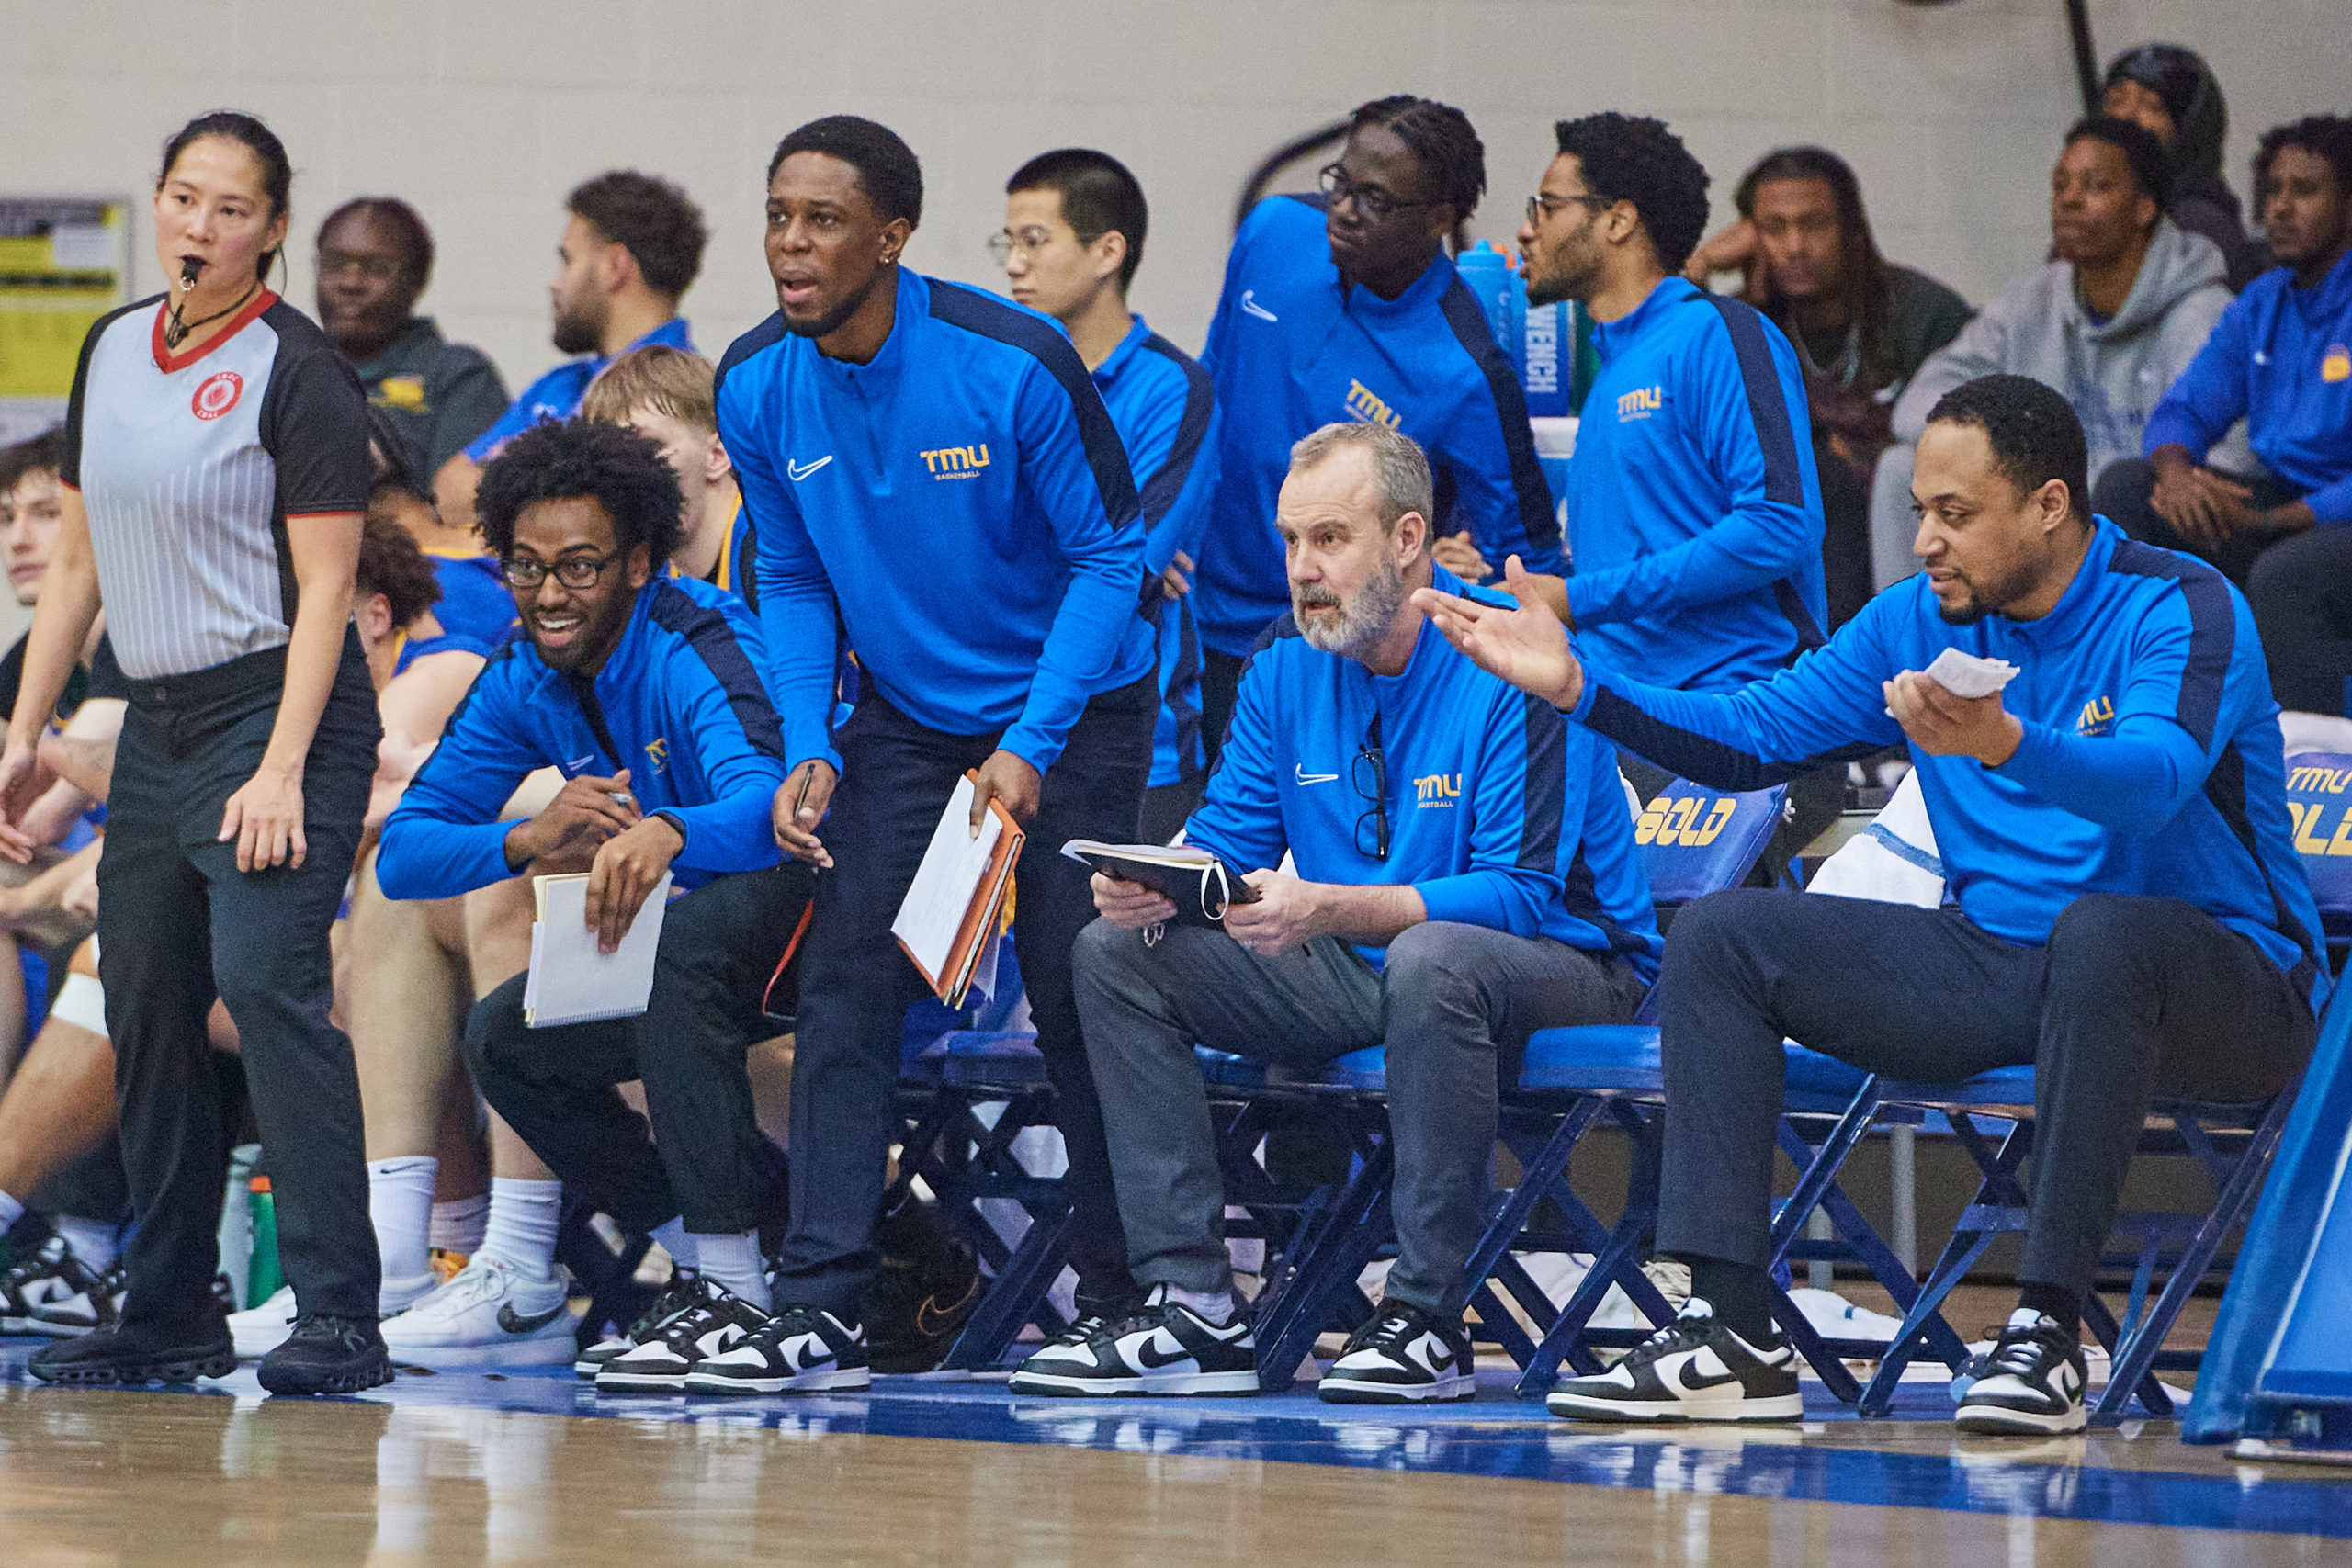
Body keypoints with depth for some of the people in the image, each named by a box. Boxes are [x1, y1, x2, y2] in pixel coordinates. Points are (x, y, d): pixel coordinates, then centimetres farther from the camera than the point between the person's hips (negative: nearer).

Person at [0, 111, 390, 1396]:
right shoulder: (113, 350, 11)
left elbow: (323, 585, -13)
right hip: (155, 716, 8)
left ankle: (339, 1316, -22)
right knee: (143, 1002, 8)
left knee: (267, 977, -20)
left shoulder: (297, 371, -10)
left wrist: (282, 771, -20)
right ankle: (172, 1316, 17)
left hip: (278, 708, -8)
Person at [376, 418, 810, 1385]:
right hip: (679, 944, 8)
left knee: (681, 939, -36)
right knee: (504, 1037, -9)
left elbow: (770, 807, -42)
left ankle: (735, 1289, -35)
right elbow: (403, 853, -8)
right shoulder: (523, 683, -2)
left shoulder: (700, 651, -24)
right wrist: (534, 840, -30)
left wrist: (666, 831, -65)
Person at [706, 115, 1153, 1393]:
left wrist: (1031, 747, -22)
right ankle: (821, 1300, -9)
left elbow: (1108, 555, -15)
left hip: (1073, 705, -4)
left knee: (1075, 989, -4)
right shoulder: (757, 388, -9)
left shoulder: (1014, 363, -23)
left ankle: (1121, 1290, 12)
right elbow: (792, 579, 5)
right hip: (903, 716, 4)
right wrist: (806, 749, -10)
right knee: (847, 977, -9)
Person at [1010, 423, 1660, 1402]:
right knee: (1117, 953, -5)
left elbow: (1521, 894, -25)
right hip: (1359, 973, 7)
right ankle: (1192, 1304, -13)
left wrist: (1329, 909, -38)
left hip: (1561, 964, -7)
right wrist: (1154, 886, -21)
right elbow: (1226, 836, 4)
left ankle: (1427, 1318, -31)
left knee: (1432, 962, -41)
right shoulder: (1287, 661, 2)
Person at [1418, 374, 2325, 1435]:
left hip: (2220, 979, -7)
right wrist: (1578, 686, -1)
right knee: (1718, 938, -5)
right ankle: (1729, 1334, -16)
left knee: (2097, 931, -42)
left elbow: (2154, 777, -32)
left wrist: (2003, 742, -50)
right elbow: (1754, 737, 12)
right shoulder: (1918, 622, 8)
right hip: (1996, 967, 7)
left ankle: (2047, 1329, -37)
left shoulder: (2179, 608, -12)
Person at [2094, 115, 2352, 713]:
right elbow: (2185, 410, 14)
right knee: (2125, 486, -4)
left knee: (2282, 577, -39)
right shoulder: (2263, 305, 11)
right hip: (2286, 507, 9)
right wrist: (2177, 472, -11)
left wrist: (2269, 522, -22)